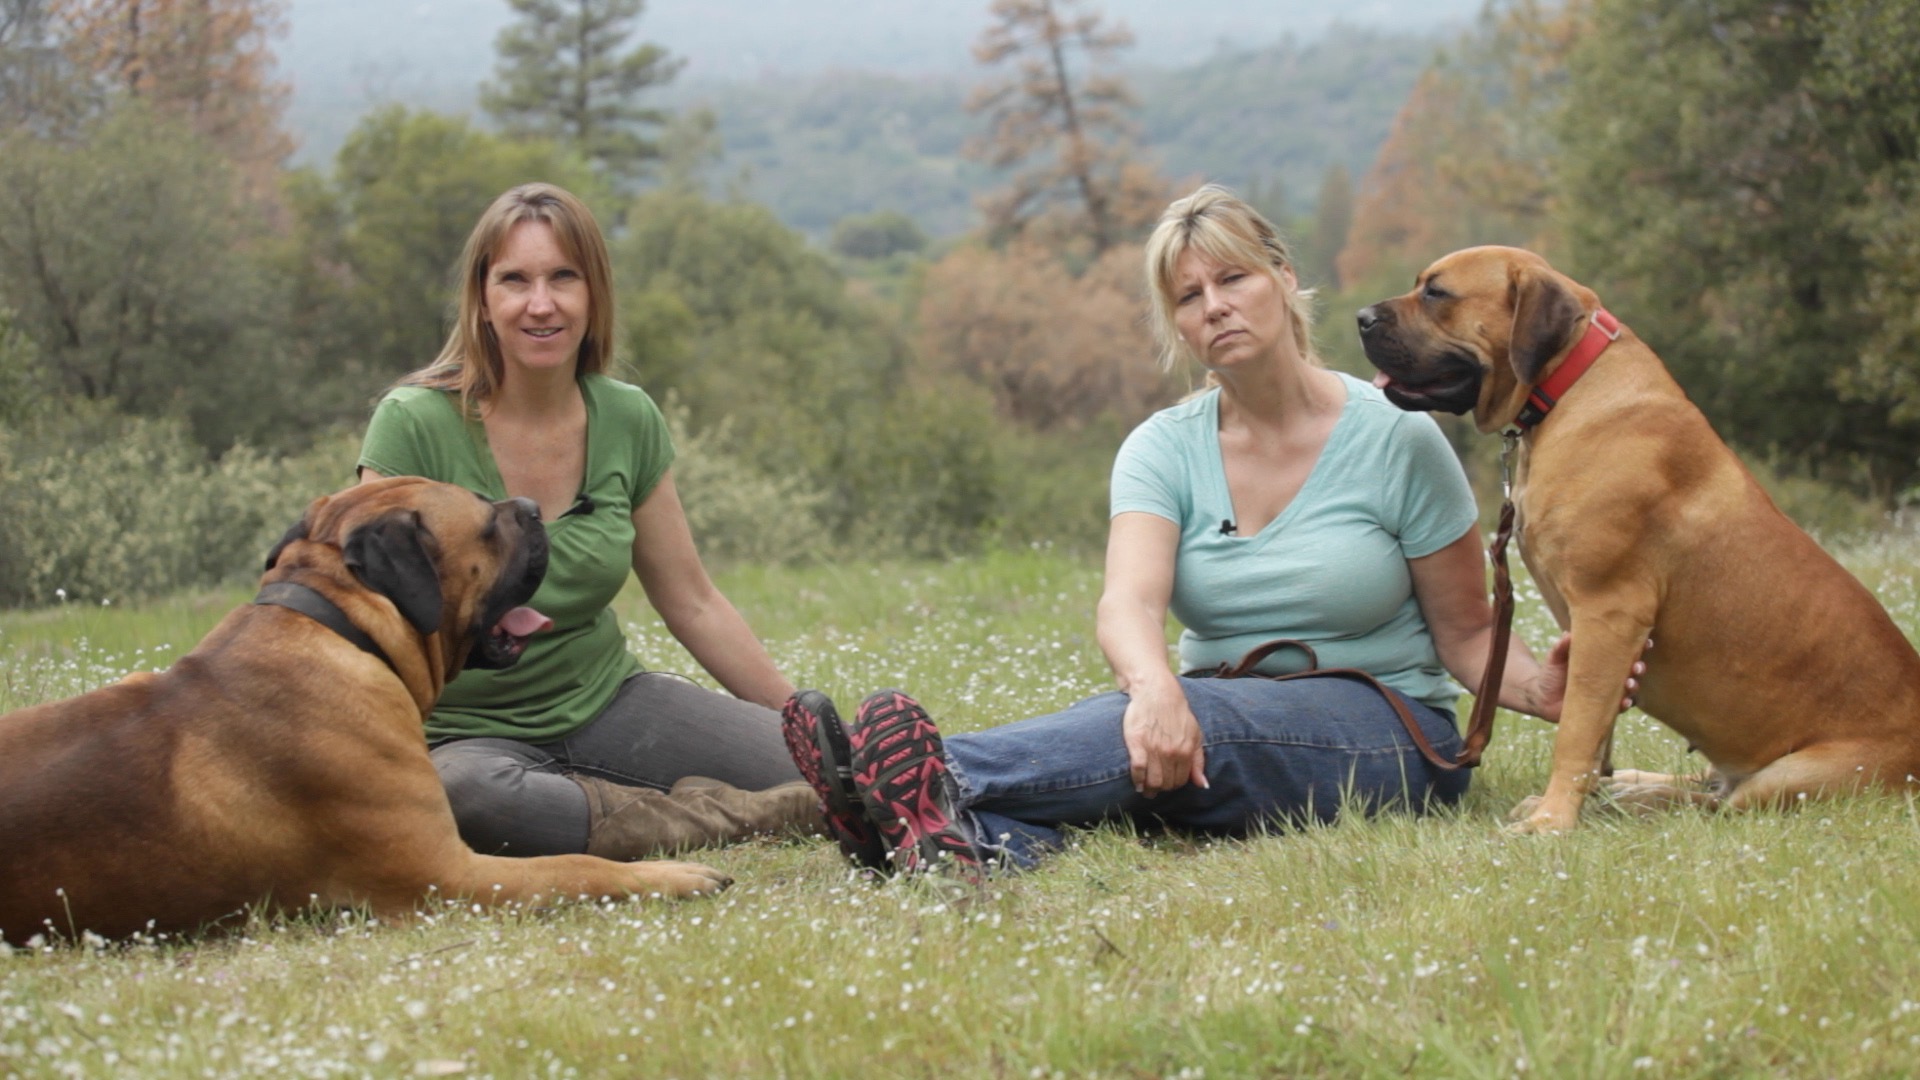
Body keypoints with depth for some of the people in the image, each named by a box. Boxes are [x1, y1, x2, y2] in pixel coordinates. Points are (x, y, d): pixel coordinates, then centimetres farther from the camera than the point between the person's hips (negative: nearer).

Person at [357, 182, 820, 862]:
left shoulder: (628, 421, 1)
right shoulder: (415, 424, -13)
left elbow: (692, 604, 10)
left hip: (610, 704, 4)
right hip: (468, 733, -3)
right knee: (463, 794, -42)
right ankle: (728, 821, -22)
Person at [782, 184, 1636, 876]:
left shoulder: (1396, 439, -4)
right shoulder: (1164, 450, 3)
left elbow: (1465, 633, 2)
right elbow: (1130, 603, -17)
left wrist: (1535, 687, -22)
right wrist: (1153, 685, -41)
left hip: (1387, 735, -3)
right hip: (1216, 719, 3)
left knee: (1202, 729, -35)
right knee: (1142, 732, -33)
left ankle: (935, 779, -56)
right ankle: (983, 841, -66)